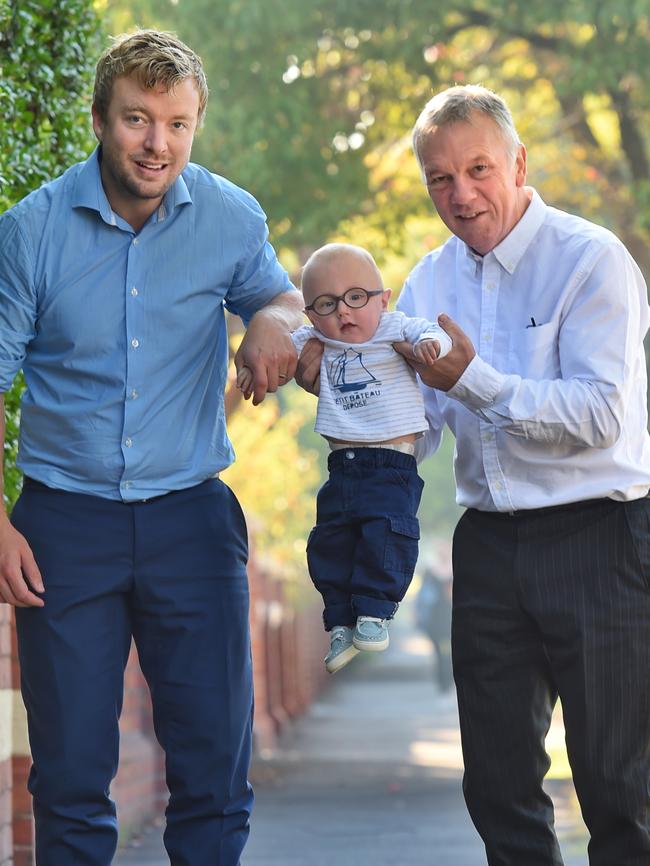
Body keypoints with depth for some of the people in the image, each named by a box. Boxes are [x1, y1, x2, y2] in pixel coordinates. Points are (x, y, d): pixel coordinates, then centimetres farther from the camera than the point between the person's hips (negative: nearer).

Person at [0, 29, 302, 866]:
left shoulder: (229, 217, -2)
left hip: (191, 515, 1)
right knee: (70, 770, 4)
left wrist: (274, 317, -10)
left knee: (214, 758, 5)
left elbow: (277, 294, 17)